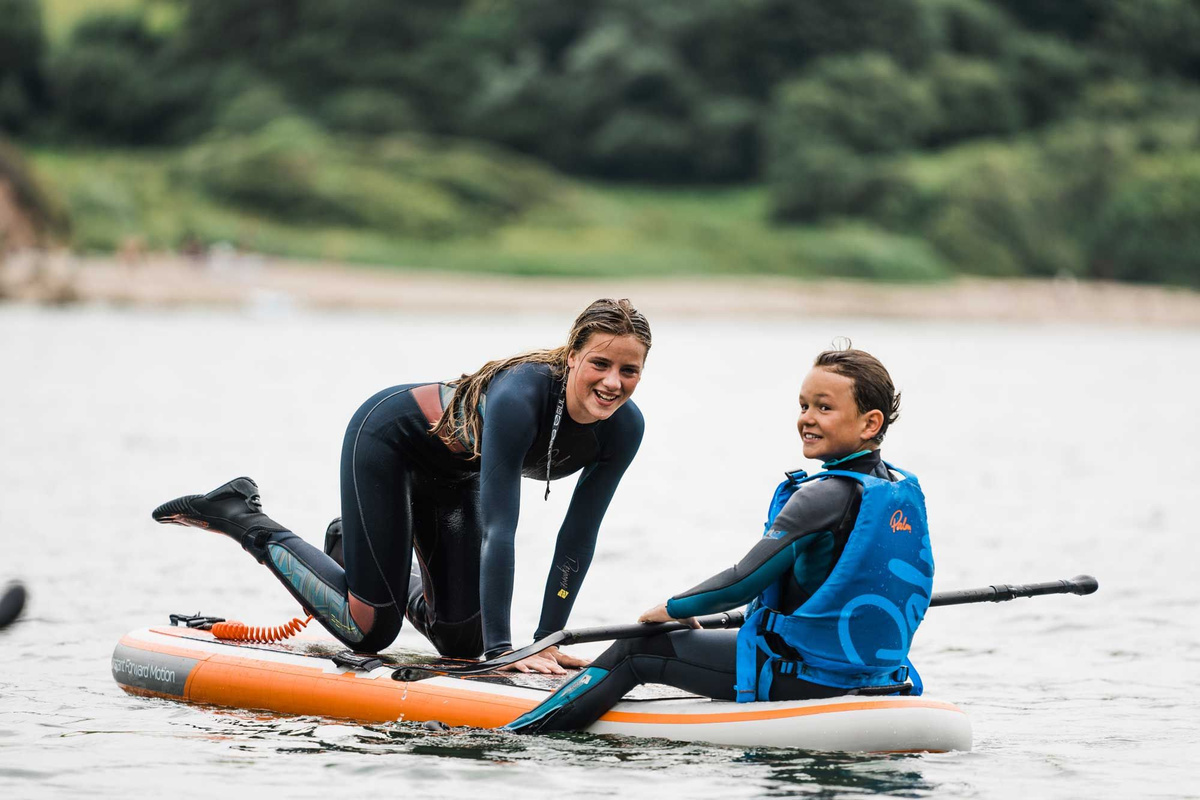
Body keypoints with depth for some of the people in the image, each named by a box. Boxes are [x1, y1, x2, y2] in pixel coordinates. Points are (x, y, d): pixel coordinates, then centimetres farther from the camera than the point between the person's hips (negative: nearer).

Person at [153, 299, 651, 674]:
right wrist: (502, 651, -44)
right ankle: (239, 517, 13)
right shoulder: (519, 396, -42)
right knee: (369, 631, -3)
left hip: (456, 472, 7)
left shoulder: (623, 428, -23)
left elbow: (578, 538, -16)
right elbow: (498, 530, -43)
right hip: (390, 438, -7)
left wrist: (547, 639, -19)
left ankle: (353, 545, 36)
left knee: (461, 643, 11)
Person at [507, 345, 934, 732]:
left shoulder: (825, 495, -19)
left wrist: (674, 608, 0)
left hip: (803, 678, -8)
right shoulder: (908, 492, 6)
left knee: (638, 651, 3)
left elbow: (742, 583, -19)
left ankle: (514, 734, 9)